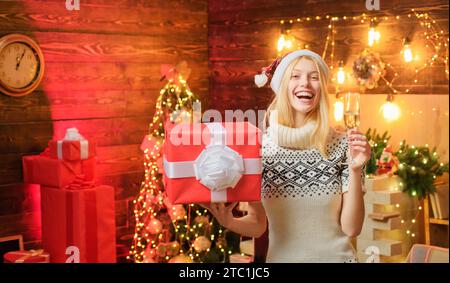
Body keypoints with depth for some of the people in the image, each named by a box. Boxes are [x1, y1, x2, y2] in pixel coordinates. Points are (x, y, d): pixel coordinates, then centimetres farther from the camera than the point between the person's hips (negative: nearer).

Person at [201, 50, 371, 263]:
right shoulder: (258, 145, -8)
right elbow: (257, 225, 0)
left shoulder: (342, 145, -9)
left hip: (335, 256, 0)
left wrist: (355, 171, -20)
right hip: (281, 256, 1)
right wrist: (229, 222, -18)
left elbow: (351, 228, -10)